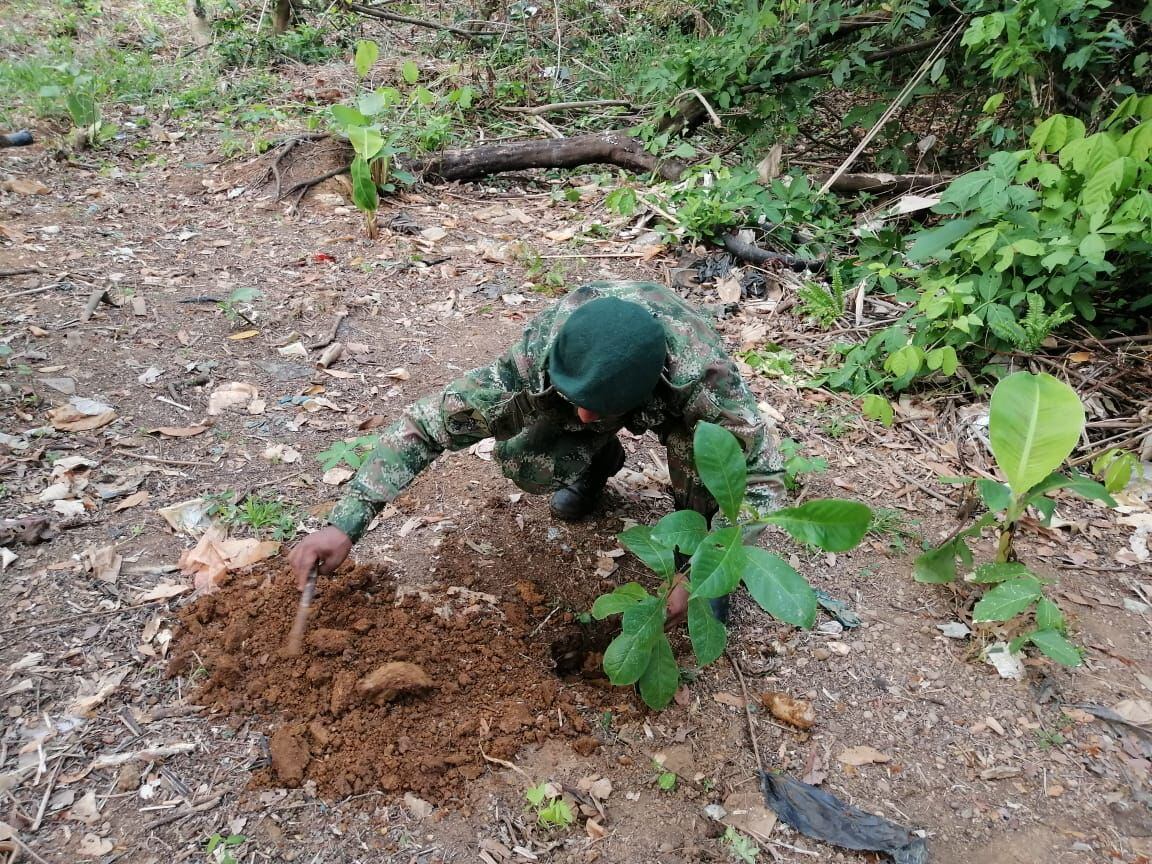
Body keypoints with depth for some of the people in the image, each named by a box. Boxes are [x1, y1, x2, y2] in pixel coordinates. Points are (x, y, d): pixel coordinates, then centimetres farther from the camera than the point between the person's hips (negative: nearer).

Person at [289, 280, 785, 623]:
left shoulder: (702, 374, -44)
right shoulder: (536, 363, -40)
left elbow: (762, 477, -33)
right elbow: (425, 423, -32)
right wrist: (344, 524, -41)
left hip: (668, 406, -1)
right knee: (523, 465, -24)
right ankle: (600, 458, 9)